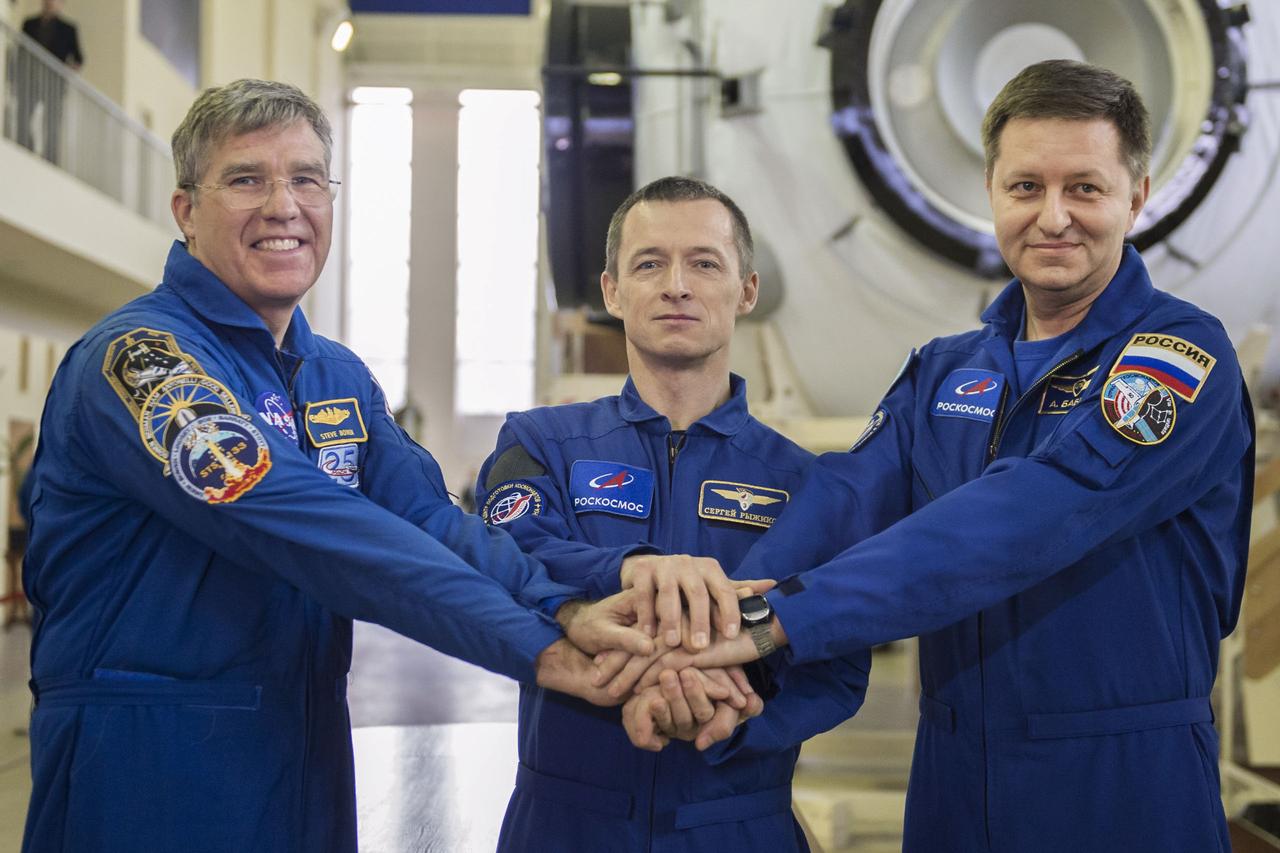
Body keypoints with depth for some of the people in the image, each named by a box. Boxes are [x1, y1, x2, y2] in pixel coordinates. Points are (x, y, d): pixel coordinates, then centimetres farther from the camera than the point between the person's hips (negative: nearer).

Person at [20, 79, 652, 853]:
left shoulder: (341, 376, 10)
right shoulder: (137, 355, -16)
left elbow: (426, 515, -3)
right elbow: (304, 528, -27)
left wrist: (564, 609, -23)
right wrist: (536, 647, -32)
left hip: (311, 753, 7)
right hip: (149, 767, -7)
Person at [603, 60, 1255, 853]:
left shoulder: (1184, 355, -11)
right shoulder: (945, 372, 8)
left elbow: (1026, 519, -26)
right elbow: (844, 495, -10)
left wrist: (781, 618, -33)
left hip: (1127, 789, -4)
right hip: (950, 784, 5)